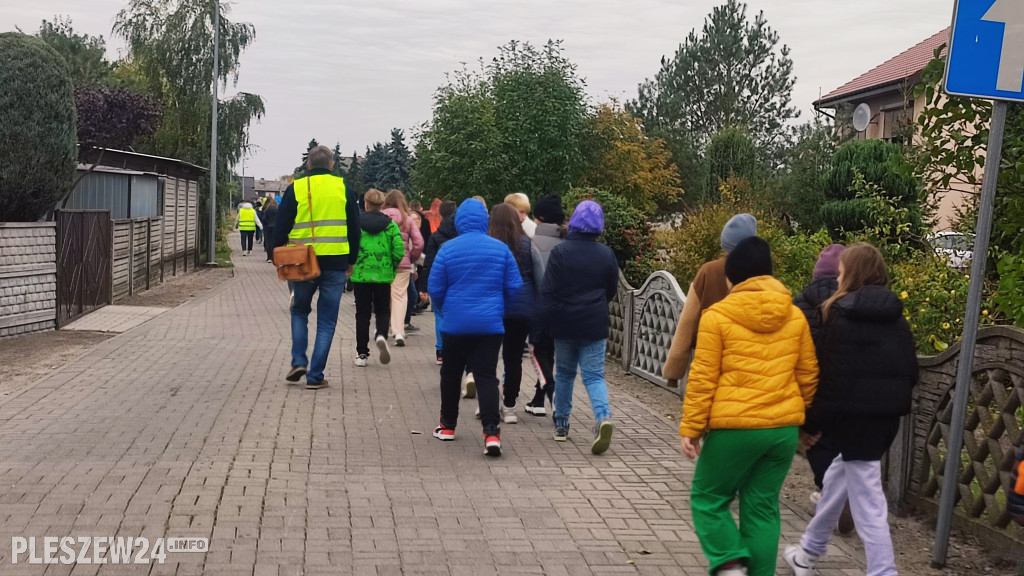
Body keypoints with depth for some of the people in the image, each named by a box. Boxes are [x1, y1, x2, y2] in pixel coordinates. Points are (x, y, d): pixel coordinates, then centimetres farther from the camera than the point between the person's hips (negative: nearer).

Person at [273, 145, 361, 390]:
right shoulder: (343, 188, 4)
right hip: (335, 264, 0)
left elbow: (280, 228, 2)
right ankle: (315, 376, 4)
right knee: (327, 321, 6)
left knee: (299, 312, 21)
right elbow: (354, 229, 8)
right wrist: (351, 261, 16)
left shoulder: (295, 189, 1)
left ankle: (298, 361, 7)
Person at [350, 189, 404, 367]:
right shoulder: (390, 225, -2)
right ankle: (381, 335, -16)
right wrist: (392, 268, 9)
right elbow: (399, 251, -7)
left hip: (360, 275, 0)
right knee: (383, 311, 14)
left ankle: (362, 353, 10)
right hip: (383, 276, 0)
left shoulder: (356, 223, -4)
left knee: (362, 314, 9)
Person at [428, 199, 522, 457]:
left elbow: (435, 288, -2)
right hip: (490, 323, 1)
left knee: (451, 373, 16)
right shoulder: (501, 249, -2)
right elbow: (514, 287, 1)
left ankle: (447, 425, 27)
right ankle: (491, 432, -11)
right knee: (487, 376, 1)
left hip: (455, 323, 0)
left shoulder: (448, 249, -5)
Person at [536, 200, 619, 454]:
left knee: (564, 373, 15)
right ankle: (603, 417, -21)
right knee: (594, 375, 3)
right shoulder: (606, 254, 1)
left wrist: (543, 322, -5)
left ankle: (561, 424, 23)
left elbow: (548, 291, -11)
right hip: (595, 325, 1)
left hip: (564, 323, -1)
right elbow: (611, 290, 12)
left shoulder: (560, 252, -8)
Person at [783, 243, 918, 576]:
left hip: (854, 414, -7)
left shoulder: (842, 314, -9)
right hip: (887, 414, 8)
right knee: (838, 477, 22)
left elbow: (829, 372, -11)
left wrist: (813, 421, -5)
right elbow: (911, 370, 12)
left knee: (867, 499, -3)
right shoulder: (896, 316, 10)